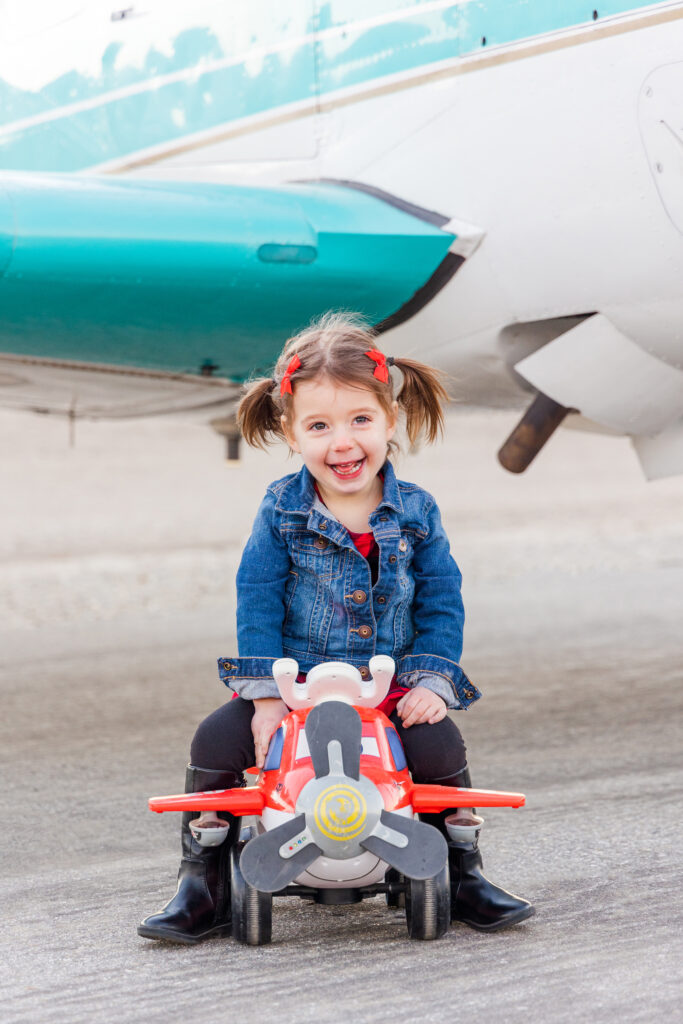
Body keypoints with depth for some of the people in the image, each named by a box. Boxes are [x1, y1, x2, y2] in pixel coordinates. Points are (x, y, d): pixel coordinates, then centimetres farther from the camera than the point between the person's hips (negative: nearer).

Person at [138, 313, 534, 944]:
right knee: (217, 743, -19)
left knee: (441, 747, -24)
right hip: (292, 681, 0)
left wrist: (430, 683, -10)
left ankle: (464, 876, 2)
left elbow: (441, 604, 3)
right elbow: (258, 602, -4)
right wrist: (266, 695, -12)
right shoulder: (281, 511, -4)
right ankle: (204, 886, -1)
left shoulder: (416, 512, -1)